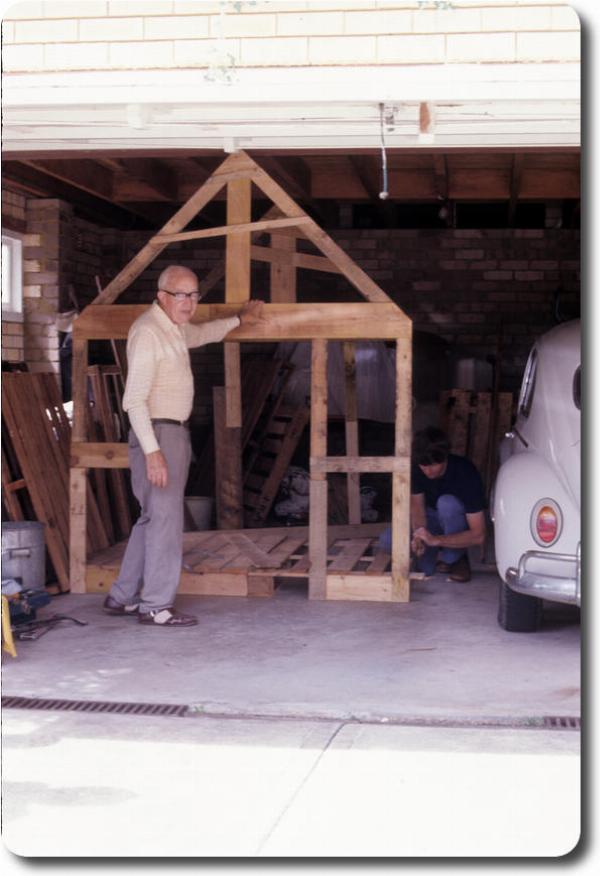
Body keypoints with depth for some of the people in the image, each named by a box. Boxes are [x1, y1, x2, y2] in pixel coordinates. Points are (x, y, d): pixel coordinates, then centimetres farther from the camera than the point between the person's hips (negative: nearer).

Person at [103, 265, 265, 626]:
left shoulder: (174, 328, 13)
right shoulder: (148, 331, -17)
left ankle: (122, 597, 21)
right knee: (165, 519, -7)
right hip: (158, 435, -10)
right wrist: (152, 451, -28)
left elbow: (201, 334, 40)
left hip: (176, 433, 10)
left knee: (152, 518, 14)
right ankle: (156, 606, 1)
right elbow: (135, 399, -23)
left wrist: (239, 319, 44)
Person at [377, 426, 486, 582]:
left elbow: (478, 535, -32)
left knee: (447, 503, -37)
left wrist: (436, 540, -44)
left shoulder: (465, 473, -32)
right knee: (387, 541, -22)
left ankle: (454, 557, -13)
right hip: (431, 518, 4)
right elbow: (417, 505, -10)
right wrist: (418, 535, -32)